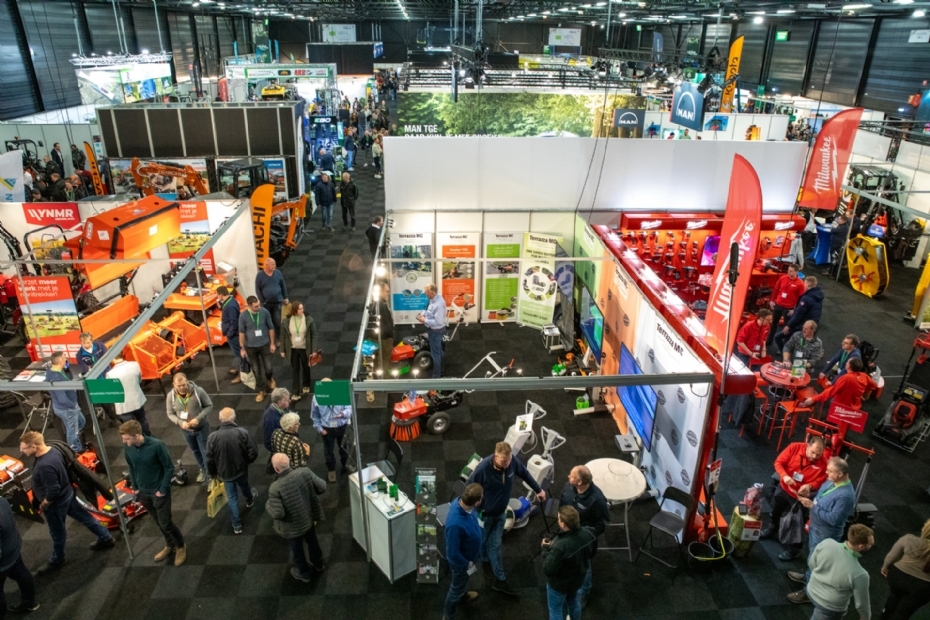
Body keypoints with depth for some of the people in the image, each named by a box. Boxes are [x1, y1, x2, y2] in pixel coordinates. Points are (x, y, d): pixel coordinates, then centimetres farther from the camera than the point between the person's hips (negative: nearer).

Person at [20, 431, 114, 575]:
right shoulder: (53, 450, -8)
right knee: (84, 517, 23)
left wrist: (43, 505, -14)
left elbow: (53, 491, -31)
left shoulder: (45, 466, -37)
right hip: (67, 494, 9)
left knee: (57, 533, 16)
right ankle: (105, 538, 38)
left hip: (56, 503, -9)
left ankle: (56, 561, 38)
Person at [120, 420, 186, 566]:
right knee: (158, 522, 19)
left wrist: (163, 490, -15)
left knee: (165, 523, 2)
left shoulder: (157, 445, -27)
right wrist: (135, 487, 6)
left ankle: (181, 546, 27)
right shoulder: (128, 447, -12)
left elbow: (169, 468, -17)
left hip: (159, 492, -5)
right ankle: (169, 545, 41)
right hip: (143, 492, 5)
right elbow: (131, 467, 7)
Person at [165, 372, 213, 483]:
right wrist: (180, 422, -23)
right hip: (186, 430, 4)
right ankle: (202, 469, 48)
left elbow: (209, 406, -15)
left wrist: (198, 418, -27)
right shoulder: (171, 396, -17)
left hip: (202, 428, -4)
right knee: (195, 451, 24)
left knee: (206, 452, 7)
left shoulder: (198, 391, -25)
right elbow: (170, 414, -5)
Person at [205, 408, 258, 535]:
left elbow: (210, 459, -11)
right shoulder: (243, 432, -23)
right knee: (244, 486, 32)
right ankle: (249, 500, 63)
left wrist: (213, 473, 7)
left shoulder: (213, 437, -21)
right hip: (241, 468, 1)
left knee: (232, 497, 17)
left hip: (225, 472, -1)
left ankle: (237, 525, 27)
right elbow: (253, 452, -17)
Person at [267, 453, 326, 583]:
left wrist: (268, 505, -8)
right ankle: (318, 565, 56)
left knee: (297, 550, 25)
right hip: (309, 518, 4)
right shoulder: (305, 472, -22)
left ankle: (304, 574, 50)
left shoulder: (275, 488, -35)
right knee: (312, 541, 32)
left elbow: (278, 514, -32)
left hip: (293, 527, -4)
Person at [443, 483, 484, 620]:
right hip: (461, 562, -7)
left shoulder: (461, 502, -22)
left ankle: (461, 596, 66)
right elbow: (453, 553, -33)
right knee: (456, 587, 21)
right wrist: (467, 564, -16)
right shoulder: (456, 524, -47)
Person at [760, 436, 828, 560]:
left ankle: (793, 550, 32)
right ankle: (771, 530, 57)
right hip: (783, 488, 4)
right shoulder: (795, 447, -21)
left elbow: (820, 482, -16)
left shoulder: (823, 463, -24)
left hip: (801, 497, -3)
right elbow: (779, 462, -15)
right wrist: (784, 476, -32)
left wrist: (809, 486, -36)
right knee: (775, 511, 28)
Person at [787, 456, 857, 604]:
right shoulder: (831, 482, -6)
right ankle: (809, 576, 52)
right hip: (815, 527, 8)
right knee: (811, 555, 29)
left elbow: (832, 519, -31)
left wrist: (812, 506, -29)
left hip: (825, 534, -8)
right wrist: (809, 500, -4)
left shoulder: (846, 495, -34)